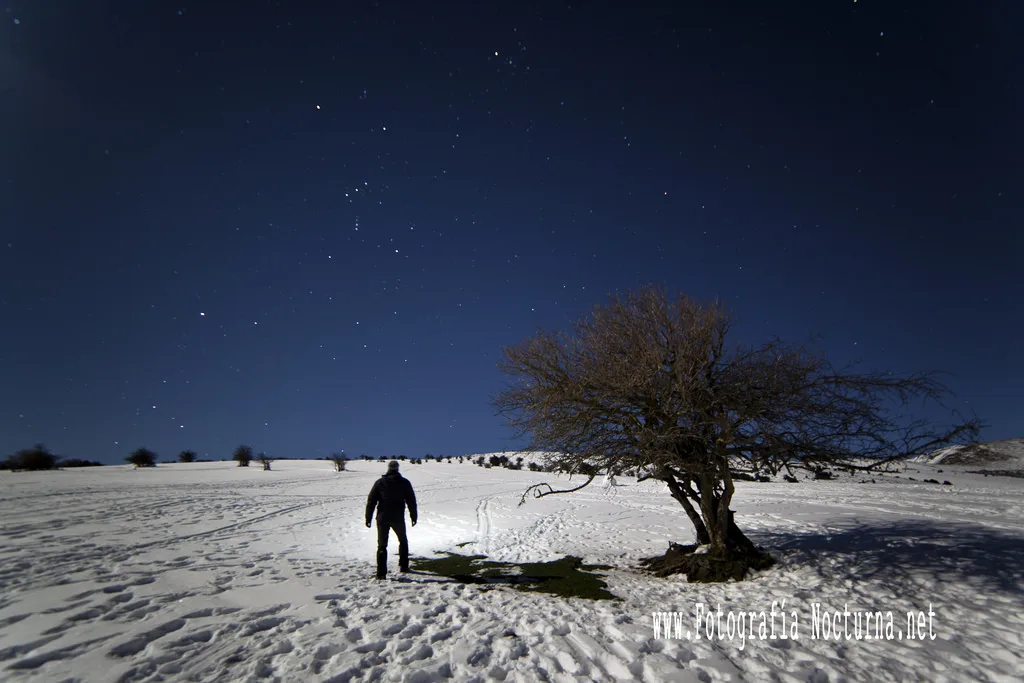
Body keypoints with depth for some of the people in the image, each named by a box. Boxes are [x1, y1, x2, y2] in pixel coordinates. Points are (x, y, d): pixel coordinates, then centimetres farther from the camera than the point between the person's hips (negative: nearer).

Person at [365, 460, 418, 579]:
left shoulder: (379, 482, 1)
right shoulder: (404, 482, 1)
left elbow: (371, 501, 0)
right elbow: (411, 501, 3)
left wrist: (368, 518, 5)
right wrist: (413, 516, 11)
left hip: (382, 518, 0)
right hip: (398, 518, 0)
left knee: (382, 545, 5)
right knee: (403, 541, 22)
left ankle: (381, 573, -3)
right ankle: (403, 565, 25)